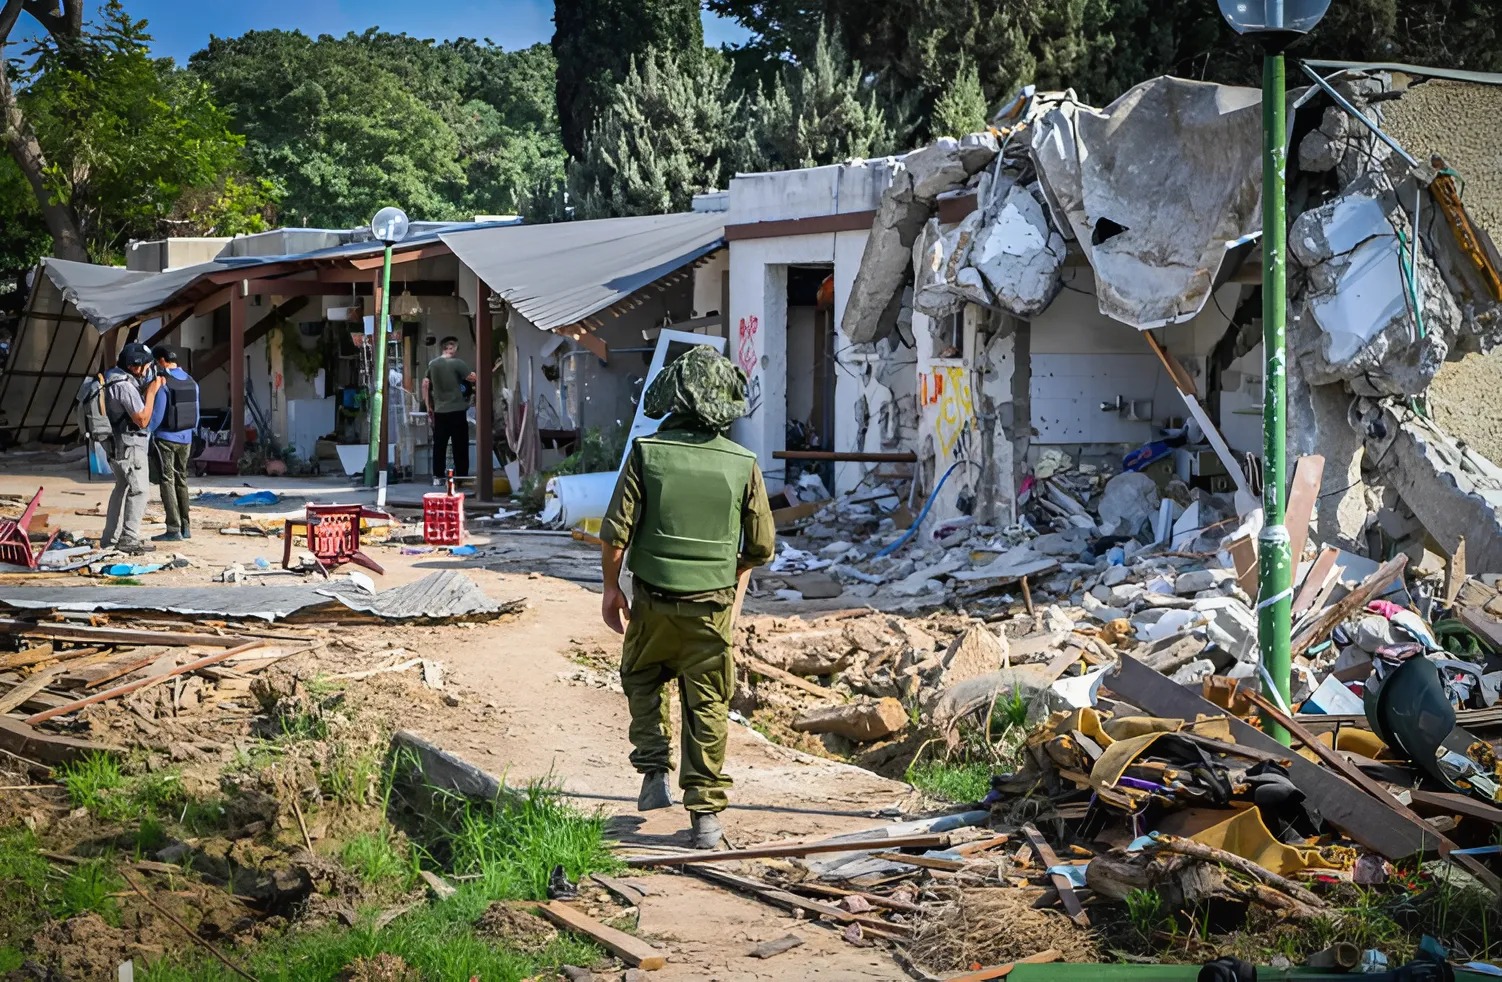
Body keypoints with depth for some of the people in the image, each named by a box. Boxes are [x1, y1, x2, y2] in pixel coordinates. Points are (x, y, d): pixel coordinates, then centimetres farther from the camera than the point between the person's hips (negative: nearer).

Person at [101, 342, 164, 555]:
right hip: (129, 445, -10)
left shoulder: (113, 377, 9)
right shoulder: (125, 386, -22)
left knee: (121, 488, 18)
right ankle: (130, 540, -9)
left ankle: (110, 539, 23)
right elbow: (142, 419, -20)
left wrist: (147, 388, 4)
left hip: (116, 444, 10)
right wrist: (151, 392, -15)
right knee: (138, 491, -7)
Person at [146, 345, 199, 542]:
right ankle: (185, 527, 17)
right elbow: (196, 414, 11)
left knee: (167, 482, -3)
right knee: (181, 480, 15)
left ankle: (174, 530, -7)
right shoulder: (191, 382, 7)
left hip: (165, 439, -6)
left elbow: (156, 414, -16)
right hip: (185, 439, 7)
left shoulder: (162, 382, -14)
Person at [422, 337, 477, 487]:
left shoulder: (433, 364, 7)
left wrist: (428, 406, 16)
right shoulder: (457, 363, -10)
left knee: (439, 445, 8)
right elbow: (473, 377, -12)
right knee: (460, 446, 1)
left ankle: (437, 477, 8)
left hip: (439, 412, 5)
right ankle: (461, 477, 1)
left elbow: (425, 384, 10)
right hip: (457, 411, -5)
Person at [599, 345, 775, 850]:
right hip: (712, 604, 0)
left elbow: (616, 529, -8)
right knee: (707, 708, 8)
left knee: (643, 679, 26)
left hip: (653, 599, 0)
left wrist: (611, 586, 5)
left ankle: (655, 771, 13)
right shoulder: (742, 464, -4)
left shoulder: (647, 452, -8)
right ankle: (706, 813, 9)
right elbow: (761, 546, 3)